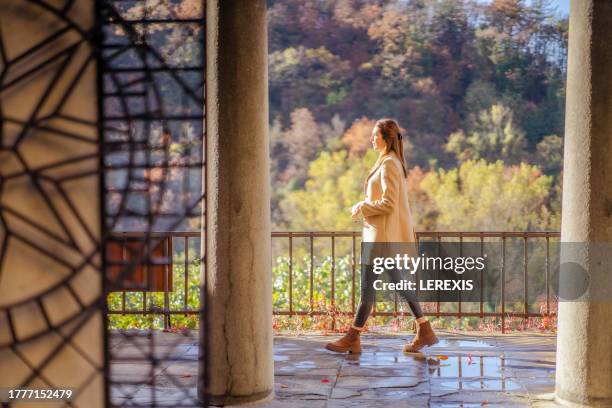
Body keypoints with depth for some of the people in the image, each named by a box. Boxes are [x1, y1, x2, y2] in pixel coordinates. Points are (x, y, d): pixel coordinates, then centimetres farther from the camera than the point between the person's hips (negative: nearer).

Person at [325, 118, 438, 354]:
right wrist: (364, 206, 14)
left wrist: (362, 207, -11)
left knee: (369, 283, -5)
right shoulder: (392, 162, 16)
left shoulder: (388, 164, -15)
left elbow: (389, 203, -21)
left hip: (385, 235, -10)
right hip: (385, 234, 10)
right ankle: (425, 332, 17)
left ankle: (353, 339, 1)